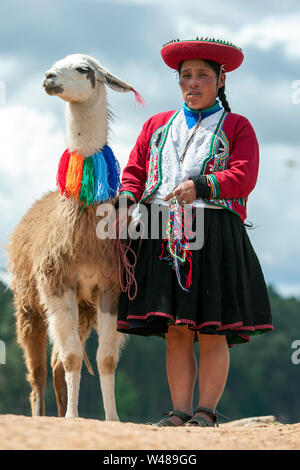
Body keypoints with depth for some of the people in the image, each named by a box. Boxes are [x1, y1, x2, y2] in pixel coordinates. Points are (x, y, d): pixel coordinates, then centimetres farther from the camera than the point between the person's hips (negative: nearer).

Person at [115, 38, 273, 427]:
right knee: (175, 331, 0)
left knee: (212, 331, -6)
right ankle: (180, 411, 3)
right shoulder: (157, 125, 22)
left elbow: (243, 176, -5)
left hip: (215, 234, -3)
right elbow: (135, 169, 17)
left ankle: (207, 410, -1)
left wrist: (201, 186, -20)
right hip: (163, 235, 3)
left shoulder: (237, 127, 9)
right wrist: (127, 198, -4)